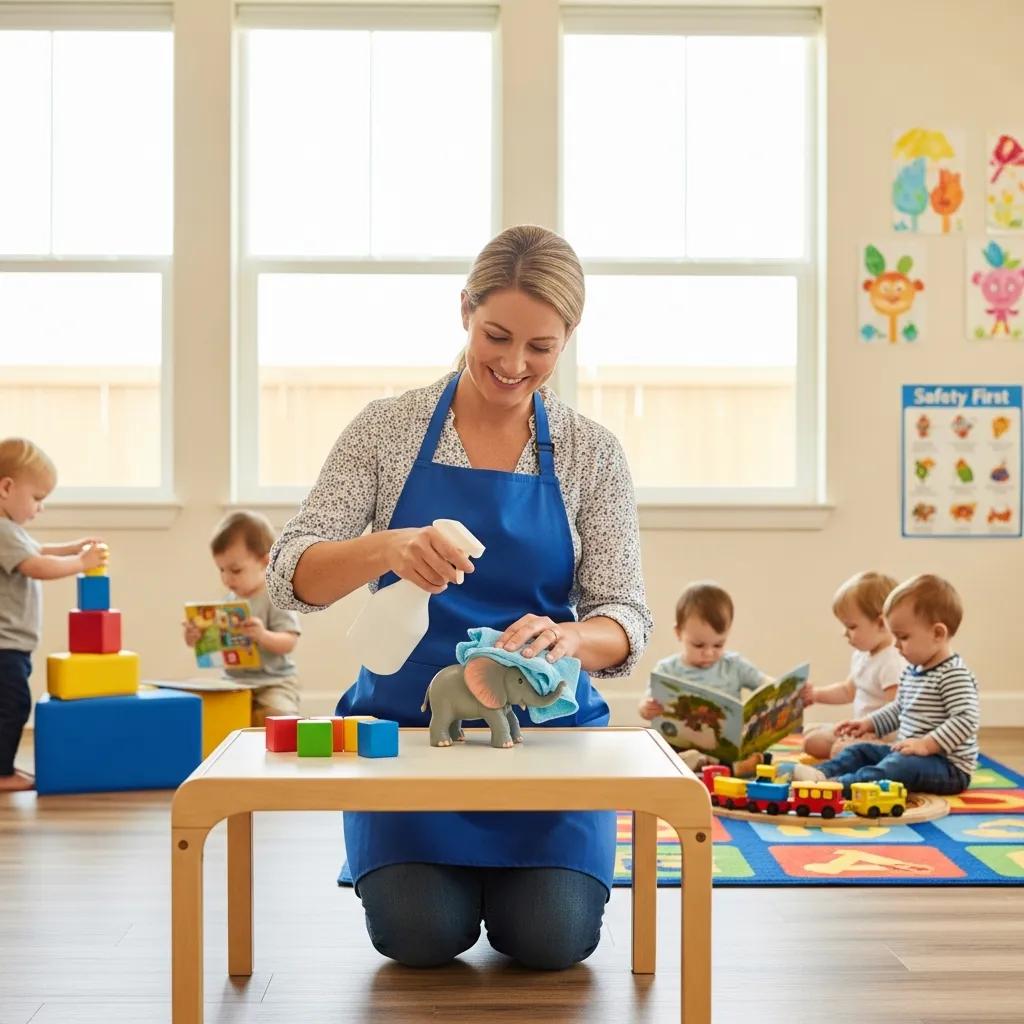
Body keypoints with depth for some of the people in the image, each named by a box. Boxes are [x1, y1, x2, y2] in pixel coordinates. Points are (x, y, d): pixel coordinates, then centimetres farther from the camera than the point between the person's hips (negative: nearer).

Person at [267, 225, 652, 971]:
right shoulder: (388, 428, -4)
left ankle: (510, 876, 19)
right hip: (405, 720, 0)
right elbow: (291, 576, -10)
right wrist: (386, 548, -31)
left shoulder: (592, 452, -1)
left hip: (545, 724, 1)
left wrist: (568, 637, -29)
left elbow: (626, 620, -5)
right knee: (421, 935, -18)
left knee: (553, 937, -16)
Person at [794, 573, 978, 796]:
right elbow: (899, 709, 27)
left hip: (948, 766, -10)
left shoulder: (954, 675, -18)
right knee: (859, 752, 8)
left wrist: (926, 744, -30)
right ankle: (820, 774, -16)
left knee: (903, 766, -34)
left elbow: (965, 720, -27)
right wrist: (869, 723, 16)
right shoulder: (912, 670, 13)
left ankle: (838, 785, -53)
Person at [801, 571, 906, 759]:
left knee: (841, 750, -33)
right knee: (811, 738, 5)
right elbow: (847, 690, 27)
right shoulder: (861, 655, 11)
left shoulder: (893, 662, -22)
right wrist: (815, 694, 14)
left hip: (885, 736, -11)